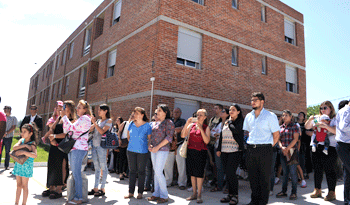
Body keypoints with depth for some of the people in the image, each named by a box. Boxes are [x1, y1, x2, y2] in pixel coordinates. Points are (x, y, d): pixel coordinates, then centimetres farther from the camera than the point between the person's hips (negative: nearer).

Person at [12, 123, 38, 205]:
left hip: (26, 166, -6)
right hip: (18, 164, 6)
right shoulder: (21, 140, 4)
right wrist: (24, 145, -22)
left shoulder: (32, 144, -15)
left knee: (24, 186, 4)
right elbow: (14, 147, -12)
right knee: (18, 185, 15)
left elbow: (34, 155, -29)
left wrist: (23, 152, -34)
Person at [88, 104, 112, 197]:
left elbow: (102, 131, -15)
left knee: (103, 167, -1)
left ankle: (102, 189, 6)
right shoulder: (98, 121, 17)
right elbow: (90, 130, 12)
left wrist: (94, 123, -14)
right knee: (96, 168, 11)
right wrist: (91, 121, -2)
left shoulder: (109, 121, -3)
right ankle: (95, 188, 18)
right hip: (94, 145, 7)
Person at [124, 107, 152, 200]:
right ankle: (131, 192, 21)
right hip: (131, 150, 4)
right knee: (132, 171, 10)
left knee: (141, 171, 6)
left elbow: (150, 139, 0)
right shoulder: (131, 124, 3)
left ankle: (140, 192, 19)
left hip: (142, 152, -3)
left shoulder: (147, 126, -8)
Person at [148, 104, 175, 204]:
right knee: (156, 172, 10)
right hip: (153, 150, 7)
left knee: (158, 172, -9)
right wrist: (150, 145, 1)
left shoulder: (168, 122, -6)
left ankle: (164, 195, 4)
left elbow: (169, 137, -14)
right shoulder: (155, 123, 16)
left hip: (163, 150, -7)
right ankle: (156, 194, 20)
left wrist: (157, 147, -17)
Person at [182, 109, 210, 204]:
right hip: (191, 151, 3)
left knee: (199, 173, -3)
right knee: (192, 172, 9)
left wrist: (201, 129, -17)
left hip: (201, 152, -3)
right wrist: (187, 123, -10)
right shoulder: (191, 125, 8)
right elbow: (183, 135, -2)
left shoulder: (206, 127, 1)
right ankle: (194, 193, 22)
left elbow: (207, 141, -12)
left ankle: (199, 195, 9)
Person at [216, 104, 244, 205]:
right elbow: (221, 135, 19)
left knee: (231, 172, -9)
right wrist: (219, 149, 16)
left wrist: (230, 123, -5)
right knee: (227, 173, 7)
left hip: (235, 151, -6)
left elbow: (236, 130, -21)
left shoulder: (240, 122, 0)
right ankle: (230, 194, 18)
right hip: (224, 151, 6)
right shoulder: (226, 122, 17)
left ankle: (235, 196, 6)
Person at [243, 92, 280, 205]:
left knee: (264, 177, 3)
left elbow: (276, 134, -2)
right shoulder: (248, 116, 12)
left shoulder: (270, 116, -3)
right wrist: (250, 145, 12)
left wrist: (269, 146, -1)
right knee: (252, 176, 11)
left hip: (264, 150, -5)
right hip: (251, 149, 5)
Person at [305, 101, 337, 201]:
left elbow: (337, 131, -13)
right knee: (317, 169, 9)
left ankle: (331, 192, 8)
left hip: (329, 147, -5)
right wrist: (310, 120, -5)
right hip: (316, 147, 5)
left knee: (329, 169, -2)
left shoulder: (334, 119, 2)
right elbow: (307, 127, 12)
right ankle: (317, 190, 18)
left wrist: (326, 126, -26)